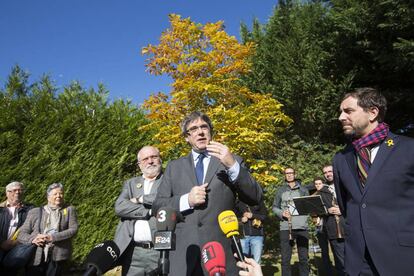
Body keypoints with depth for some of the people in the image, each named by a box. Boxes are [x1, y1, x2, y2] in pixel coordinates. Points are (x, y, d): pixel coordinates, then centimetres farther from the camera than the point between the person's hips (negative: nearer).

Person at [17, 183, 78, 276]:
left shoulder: (69, 210, 9)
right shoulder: (35, 212, 11)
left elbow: (73, 230, -2)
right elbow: (21, 234, 10)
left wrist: (52, 237, -13)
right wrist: (33, 239, -11)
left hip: (57, 257, -1)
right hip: (36, 258, 1)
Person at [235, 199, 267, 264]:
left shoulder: (259, 202, 11)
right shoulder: (238, 203, 10)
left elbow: (265, 215, 5)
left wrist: (253, 215, -9)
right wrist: (241, 219, -7)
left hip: (257, 235, 0)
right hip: (243, 236, 0)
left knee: (256, 262, 0)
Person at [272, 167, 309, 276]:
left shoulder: (303, 190, 11)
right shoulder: (280, 190, 10)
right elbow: (275, 207, 12)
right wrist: (281, 213, -7)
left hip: (302, 227, 0)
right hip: (285, 228, 0)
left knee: (303, 258, 7)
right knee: (285, 259, 2)